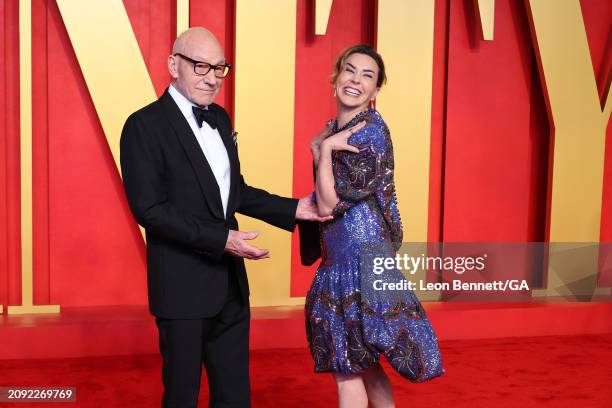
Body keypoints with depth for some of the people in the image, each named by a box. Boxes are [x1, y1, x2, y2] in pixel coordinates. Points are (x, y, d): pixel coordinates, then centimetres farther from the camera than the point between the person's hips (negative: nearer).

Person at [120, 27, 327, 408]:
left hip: (231, 282, 7)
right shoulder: (145, 125, -12)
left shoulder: (219, 117, 11)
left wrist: (292, 209, 5)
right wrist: (220, 239, -24)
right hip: (183, 285, -7)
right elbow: (149, 208, -19)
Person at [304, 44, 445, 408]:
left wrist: (324, 150, -15)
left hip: (360, 254, -9)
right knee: (362, 362, 18)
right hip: (339, 255, 9)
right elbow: (323, 199, 13)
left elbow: (330, 204, -17)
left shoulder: (371, 133, -15)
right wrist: (320, 150, 1)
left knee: (346, 367, 1)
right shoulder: (335, 130, 10)